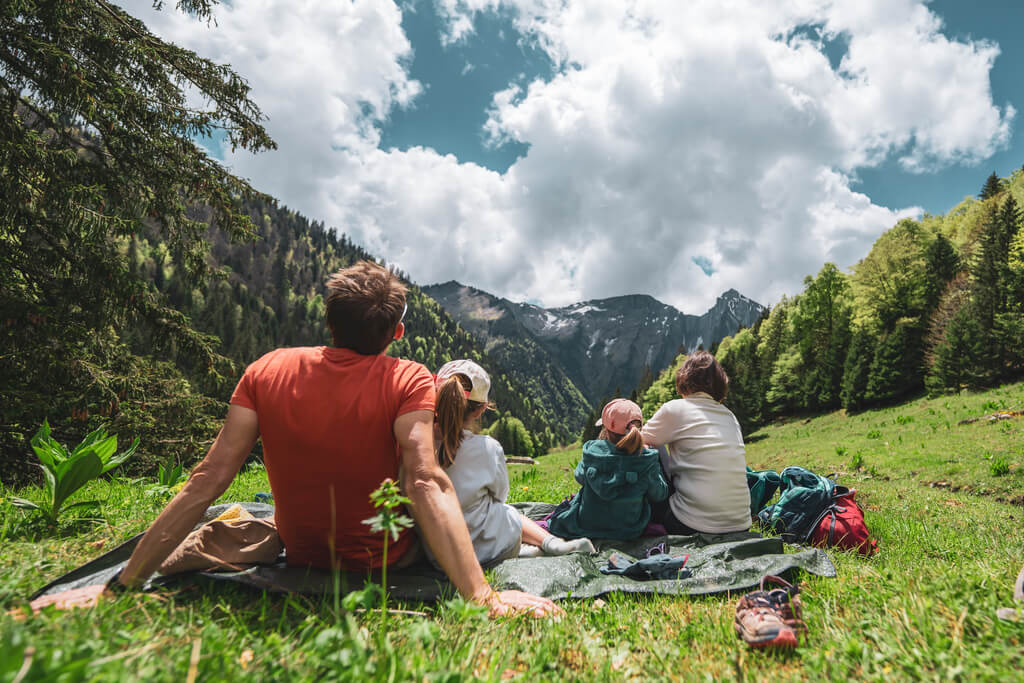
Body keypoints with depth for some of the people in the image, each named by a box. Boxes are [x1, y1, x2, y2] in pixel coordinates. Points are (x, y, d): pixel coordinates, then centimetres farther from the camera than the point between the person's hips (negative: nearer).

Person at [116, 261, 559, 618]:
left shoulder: (266, 371, -14)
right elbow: (425, 483, -37)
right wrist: (483, 596, -38)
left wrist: (126, 582, -12)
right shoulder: (409, 381, -24)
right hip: (386, 560, -3)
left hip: (299, 554, 4)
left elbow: (207, 481, -18)